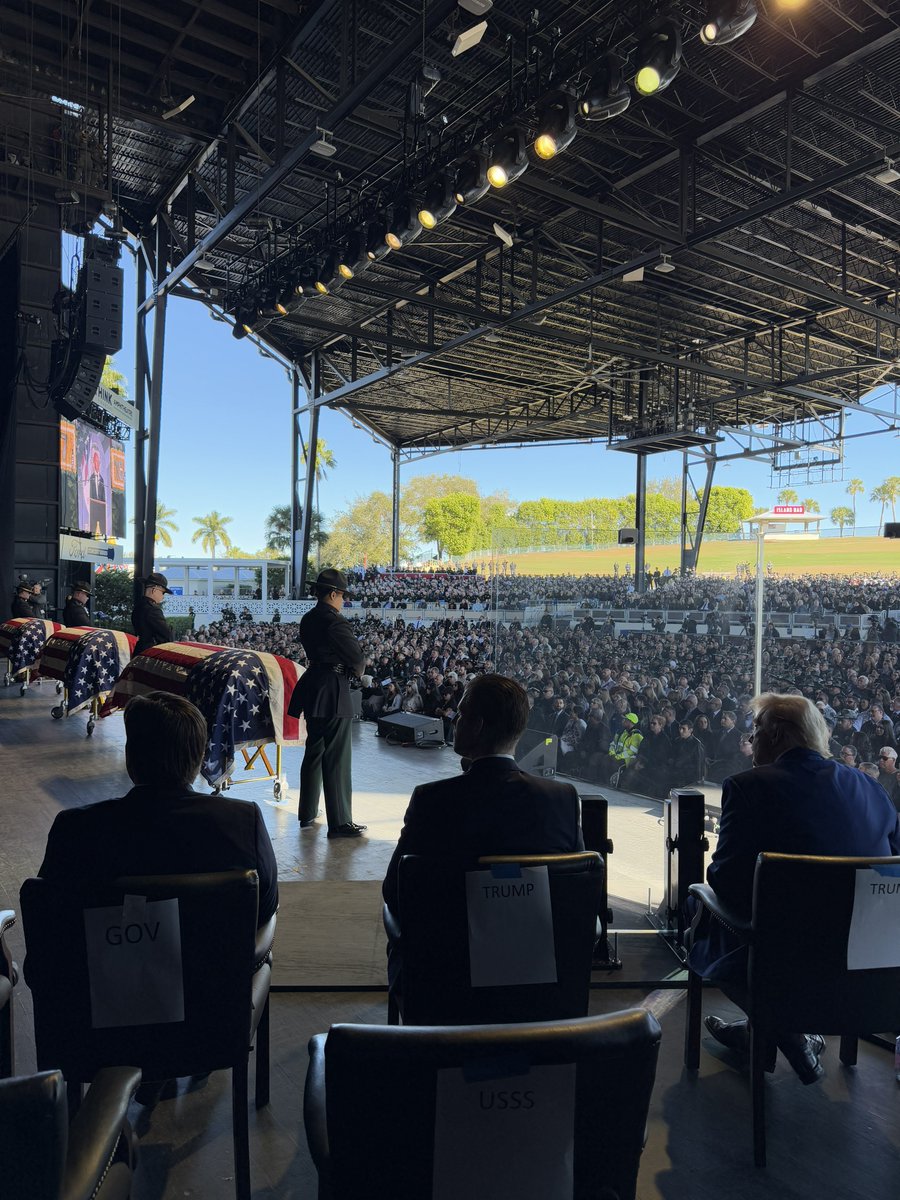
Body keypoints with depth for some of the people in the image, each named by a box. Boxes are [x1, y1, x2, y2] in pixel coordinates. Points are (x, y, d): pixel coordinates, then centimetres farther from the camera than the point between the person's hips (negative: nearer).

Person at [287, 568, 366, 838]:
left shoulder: (308, 619, 9)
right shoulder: (334, 621, -18)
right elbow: (357, 658, -16)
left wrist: (348, 665, 7)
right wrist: (359, 668, 6)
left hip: (313, 691, 9)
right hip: (333, 694, -9)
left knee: (313, 753, 19)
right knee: (336, 760, -3)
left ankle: (307, 814, 30)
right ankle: (339, 823, 3)